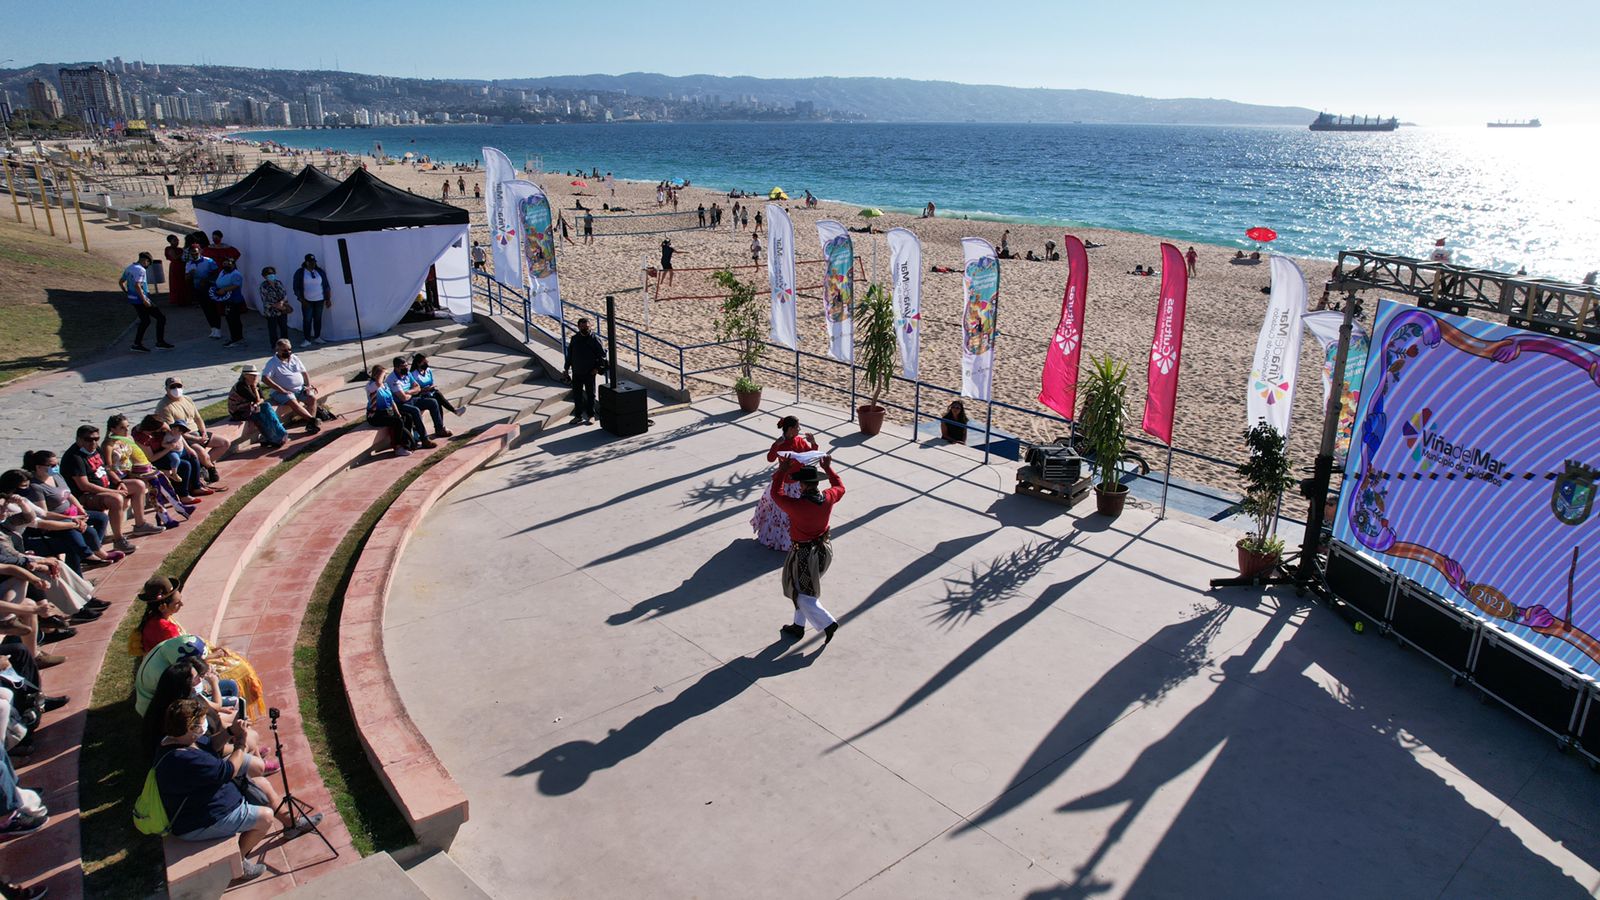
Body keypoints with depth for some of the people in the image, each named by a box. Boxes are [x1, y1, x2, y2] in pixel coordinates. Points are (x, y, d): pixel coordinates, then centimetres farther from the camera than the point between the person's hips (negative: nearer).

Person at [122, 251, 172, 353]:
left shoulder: (128, 268, 12)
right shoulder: (140, 270, -17)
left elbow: (120, 282, 21)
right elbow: (137, 285, -27)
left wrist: (128, 293, 28)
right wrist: (144, 300, -24)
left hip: (132, 299, 9)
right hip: (140, 300, -9)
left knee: (145, 321, 19)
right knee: (161, 317, 0)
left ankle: (137, 344, 19)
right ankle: (160, 342, 0)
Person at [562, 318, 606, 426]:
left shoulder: (595, 338, -6)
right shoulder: (574, 339, 6)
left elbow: (602, 353, -6)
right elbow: (569, 354, 13)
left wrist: (598, 367, -12)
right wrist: (566, 368, 11)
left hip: (589, 372, -4)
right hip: (576, 372, 4)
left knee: (590, 394, 5)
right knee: (576, 395, 8)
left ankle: (591, 415, 14)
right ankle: (578, 415, 17)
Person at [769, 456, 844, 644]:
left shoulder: (797, 506, -29)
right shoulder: (828, 499, -13)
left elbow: (776, 494, -11)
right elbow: (840, 487, 12)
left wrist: (782, 472, -2)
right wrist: (828, 468, 21)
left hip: (804, 554, -7)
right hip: (823, 549, 7)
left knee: (803, 594, 11)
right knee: (804, 590, 22)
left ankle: (827, 623, 5)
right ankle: (798, 626, 34)